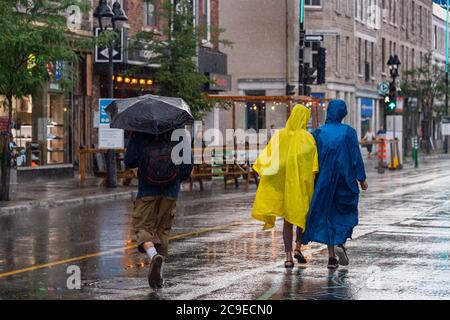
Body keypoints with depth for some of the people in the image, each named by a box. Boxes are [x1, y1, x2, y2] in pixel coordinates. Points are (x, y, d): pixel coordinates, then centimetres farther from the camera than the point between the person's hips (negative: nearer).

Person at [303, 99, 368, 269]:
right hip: (345, 179, -2)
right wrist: (362, 178, 1)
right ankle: (341, 243, -10)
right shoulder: (348, 132, -7)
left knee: (328, 214, 10)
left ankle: (331, 256, 5)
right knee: (346, 211, 15)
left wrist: (314, 181, 11)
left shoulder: (319, 133, -1)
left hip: (324, 181, 2)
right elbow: (356, 157, -7)